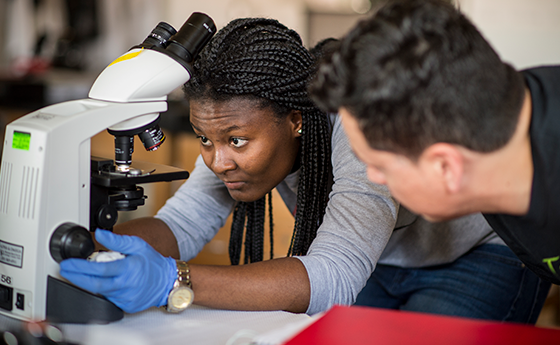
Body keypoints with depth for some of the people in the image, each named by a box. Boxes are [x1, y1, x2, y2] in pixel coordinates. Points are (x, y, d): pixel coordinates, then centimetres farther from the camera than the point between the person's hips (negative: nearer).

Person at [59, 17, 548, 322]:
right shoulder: (243, 120, -17)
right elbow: (184, 222, -19)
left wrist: (174, 283, -59)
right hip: (379, 263, 6)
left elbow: (333, 277, -50)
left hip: (482, 251, -5)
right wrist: (100, 244, -39)